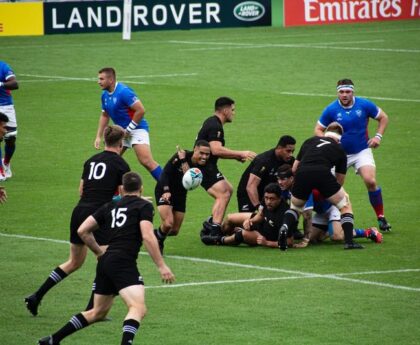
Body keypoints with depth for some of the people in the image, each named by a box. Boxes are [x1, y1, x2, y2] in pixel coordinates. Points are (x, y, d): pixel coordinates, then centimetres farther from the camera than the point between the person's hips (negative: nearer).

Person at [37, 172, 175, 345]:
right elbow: (147, 236, -12)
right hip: (124, 263, -7)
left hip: (105, 262, 7)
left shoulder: (110, 206, 19)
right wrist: (161, 266, -11)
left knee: (98, 312, 23)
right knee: (138, 308, -20)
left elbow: (82, 230, 18)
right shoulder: (144, 206, 3)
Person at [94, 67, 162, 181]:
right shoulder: (105, 95, 6)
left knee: (146, 161, -21)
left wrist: (129, 130, -17)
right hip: (122, 131, 9)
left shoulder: (123, 91, -21)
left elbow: (141, 110, -24)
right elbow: (104, 115, 20)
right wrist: (98, 137, 13)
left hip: (137, 129, -9)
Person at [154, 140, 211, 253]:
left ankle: (157, 234, 38)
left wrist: (183, 162, -34)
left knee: (174, 231, 6)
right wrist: (166, 191, -28)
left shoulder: (203, 167, -13)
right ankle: (157, 243, 5)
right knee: (168, 223, -24)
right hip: (164, 191, -5)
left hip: (180, 195, 5)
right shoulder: (180, 155, -20)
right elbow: (165, 173, -16)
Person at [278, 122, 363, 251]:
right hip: (322, 173, -2)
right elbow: (340, 180, 26)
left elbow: (294, 167, 26)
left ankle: (285, 228, -2)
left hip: (302, 173, 2)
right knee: (345, 206, 18)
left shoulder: (310, 141, 30)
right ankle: (349, 241, 2)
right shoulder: (339, 150, 24)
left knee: (295, 208, 28)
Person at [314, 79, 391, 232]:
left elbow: (383, 117, 5)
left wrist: (378, 136, -7)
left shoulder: (364, 104, -9)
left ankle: (381, 217, -5)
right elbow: (318, 130, -2)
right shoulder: (331, 110, -10)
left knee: (370, 181, -19)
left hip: (362, 151, -1)